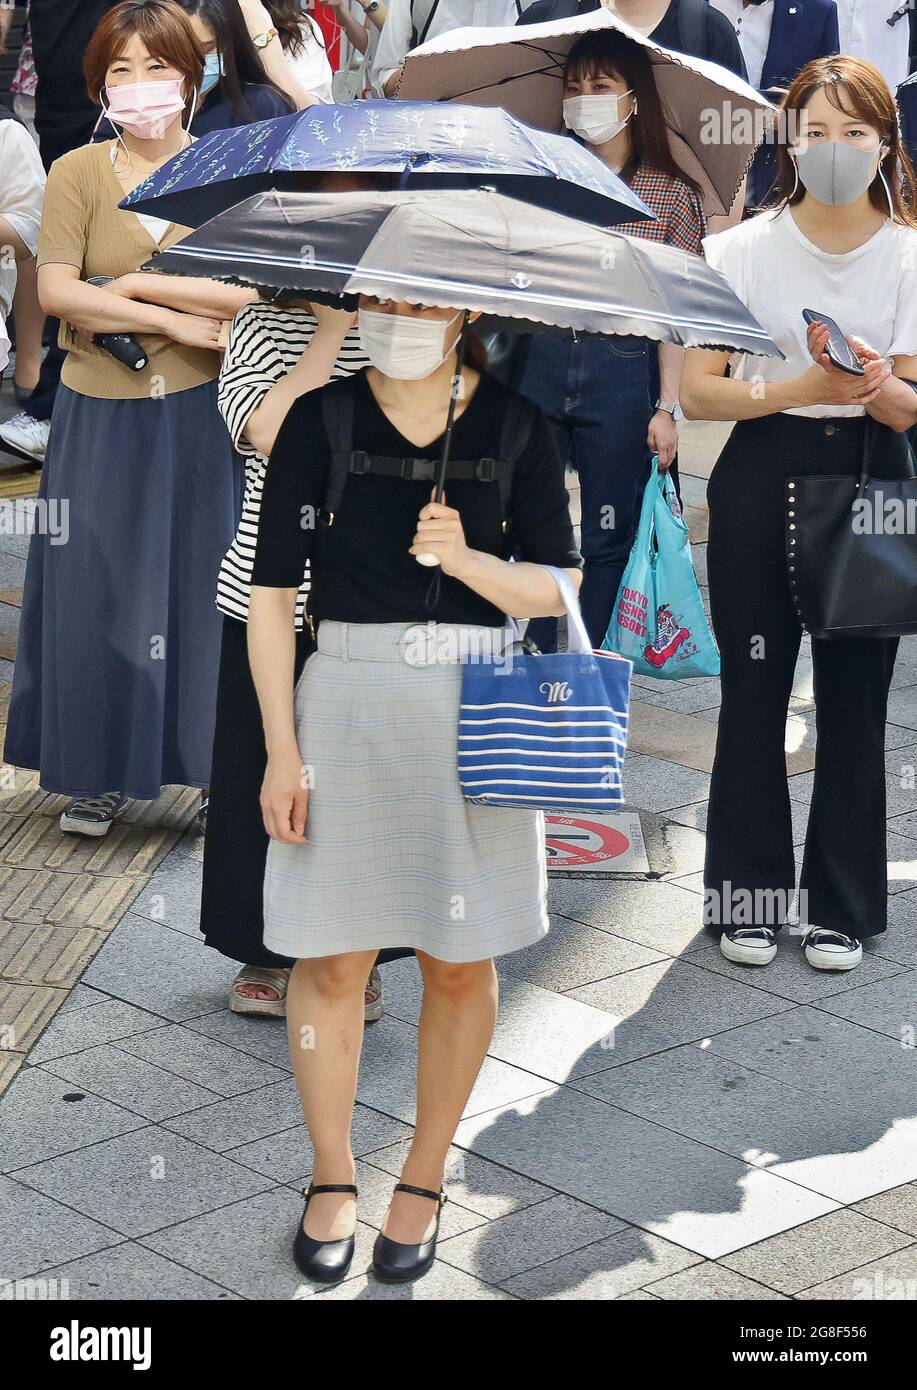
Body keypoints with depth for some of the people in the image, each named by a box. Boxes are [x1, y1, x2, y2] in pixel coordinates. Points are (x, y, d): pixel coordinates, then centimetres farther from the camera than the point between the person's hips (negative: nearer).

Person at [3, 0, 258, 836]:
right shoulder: (77, 173, 1)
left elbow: (254, 294, -10)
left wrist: (138, 281, -17)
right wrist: (175, 320, -17)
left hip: (200, 416, 0)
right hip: (102, 417, 0)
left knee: (206, 586, 4)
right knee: (102, 590, 4)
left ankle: (222, 765, 16)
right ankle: (104, 774, 15)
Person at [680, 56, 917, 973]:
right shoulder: (744, 249, 0)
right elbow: (696, 391, -4)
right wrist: (805, 388, -18)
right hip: (761, 477, 0)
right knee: (753, 692, 4)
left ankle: (840, 906, 16)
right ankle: (748, 892, 17)